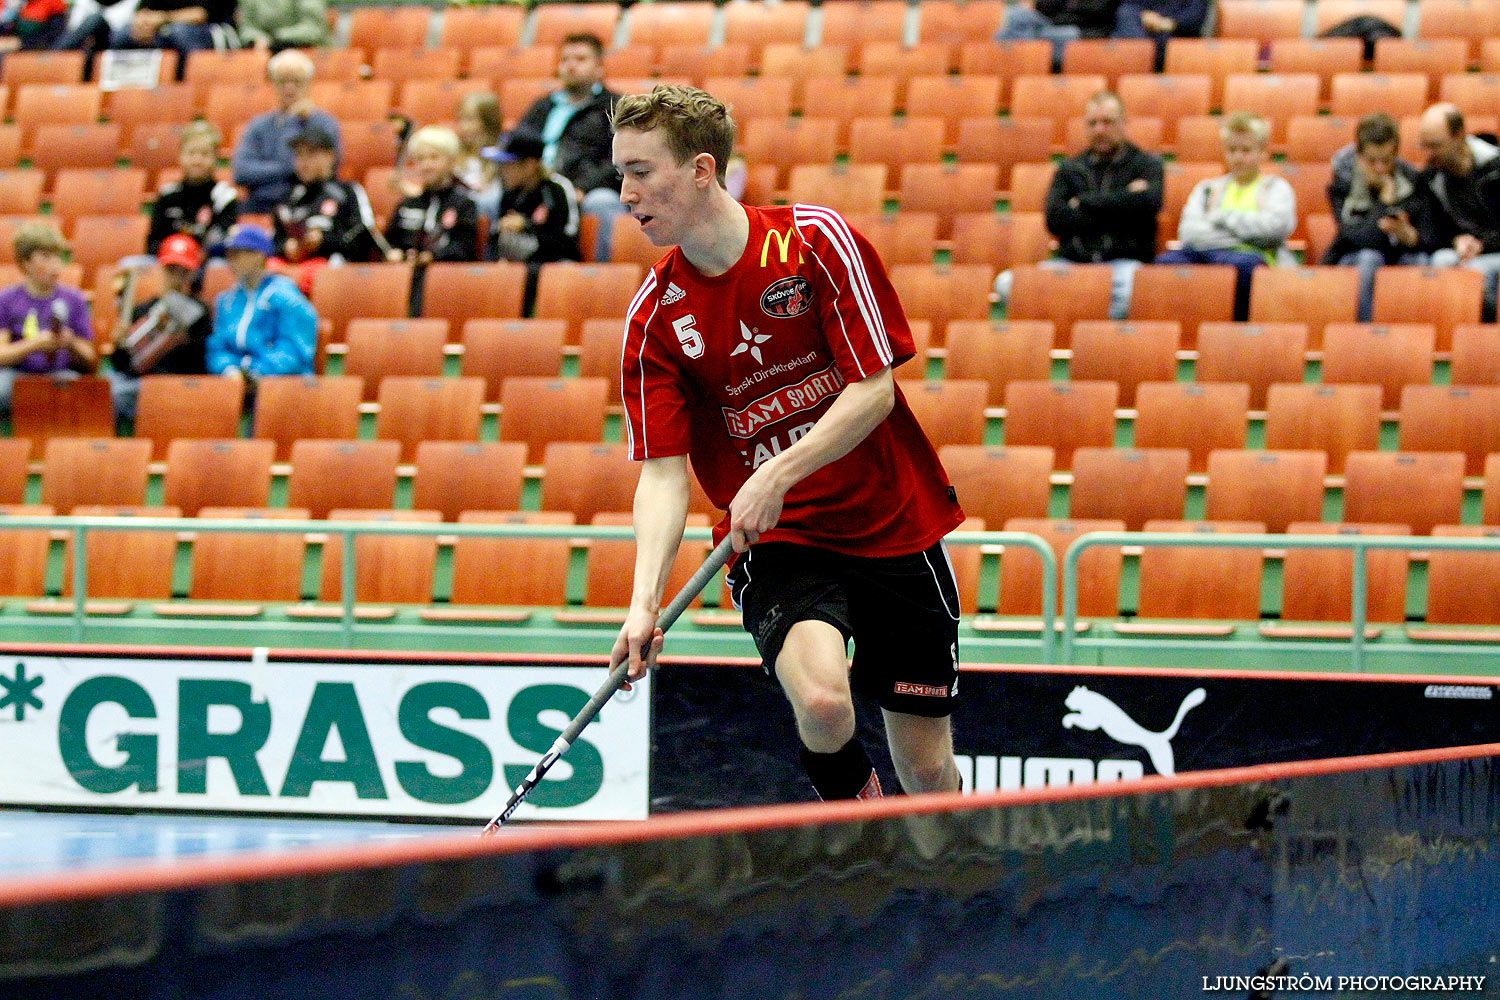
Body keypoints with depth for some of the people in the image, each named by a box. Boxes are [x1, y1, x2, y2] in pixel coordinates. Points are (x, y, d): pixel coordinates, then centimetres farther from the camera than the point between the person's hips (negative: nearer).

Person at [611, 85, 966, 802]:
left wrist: (778, 475, -24)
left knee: (927, 773, 1)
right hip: (774, 544, 0)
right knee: (821, 700, -29)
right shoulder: (655, 315, -4)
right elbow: (664, 473, -7)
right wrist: (644, 601, -21)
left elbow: (874, 389, -12)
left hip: (893, 528, 0)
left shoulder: (818, 240, -10)